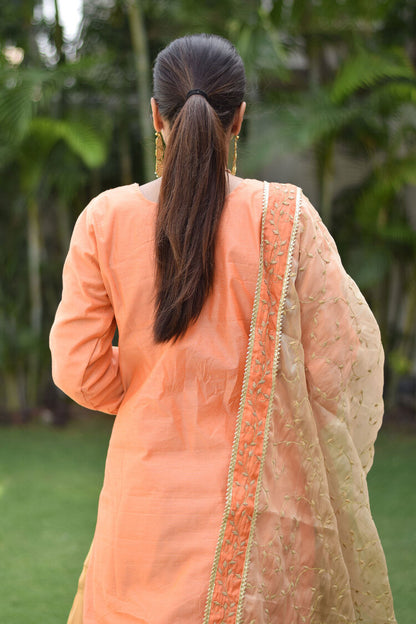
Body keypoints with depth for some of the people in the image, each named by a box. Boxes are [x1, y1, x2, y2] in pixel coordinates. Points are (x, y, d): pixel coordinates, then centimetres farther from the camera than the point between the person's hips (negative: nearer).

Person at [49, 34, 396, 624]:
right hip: (260, 498, -1)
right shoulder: (286, 220, -10)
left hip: (149, 483, 2)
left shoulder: (106, 220, -6)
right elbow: (337, 365, -9)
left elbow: (78, 369, -3)